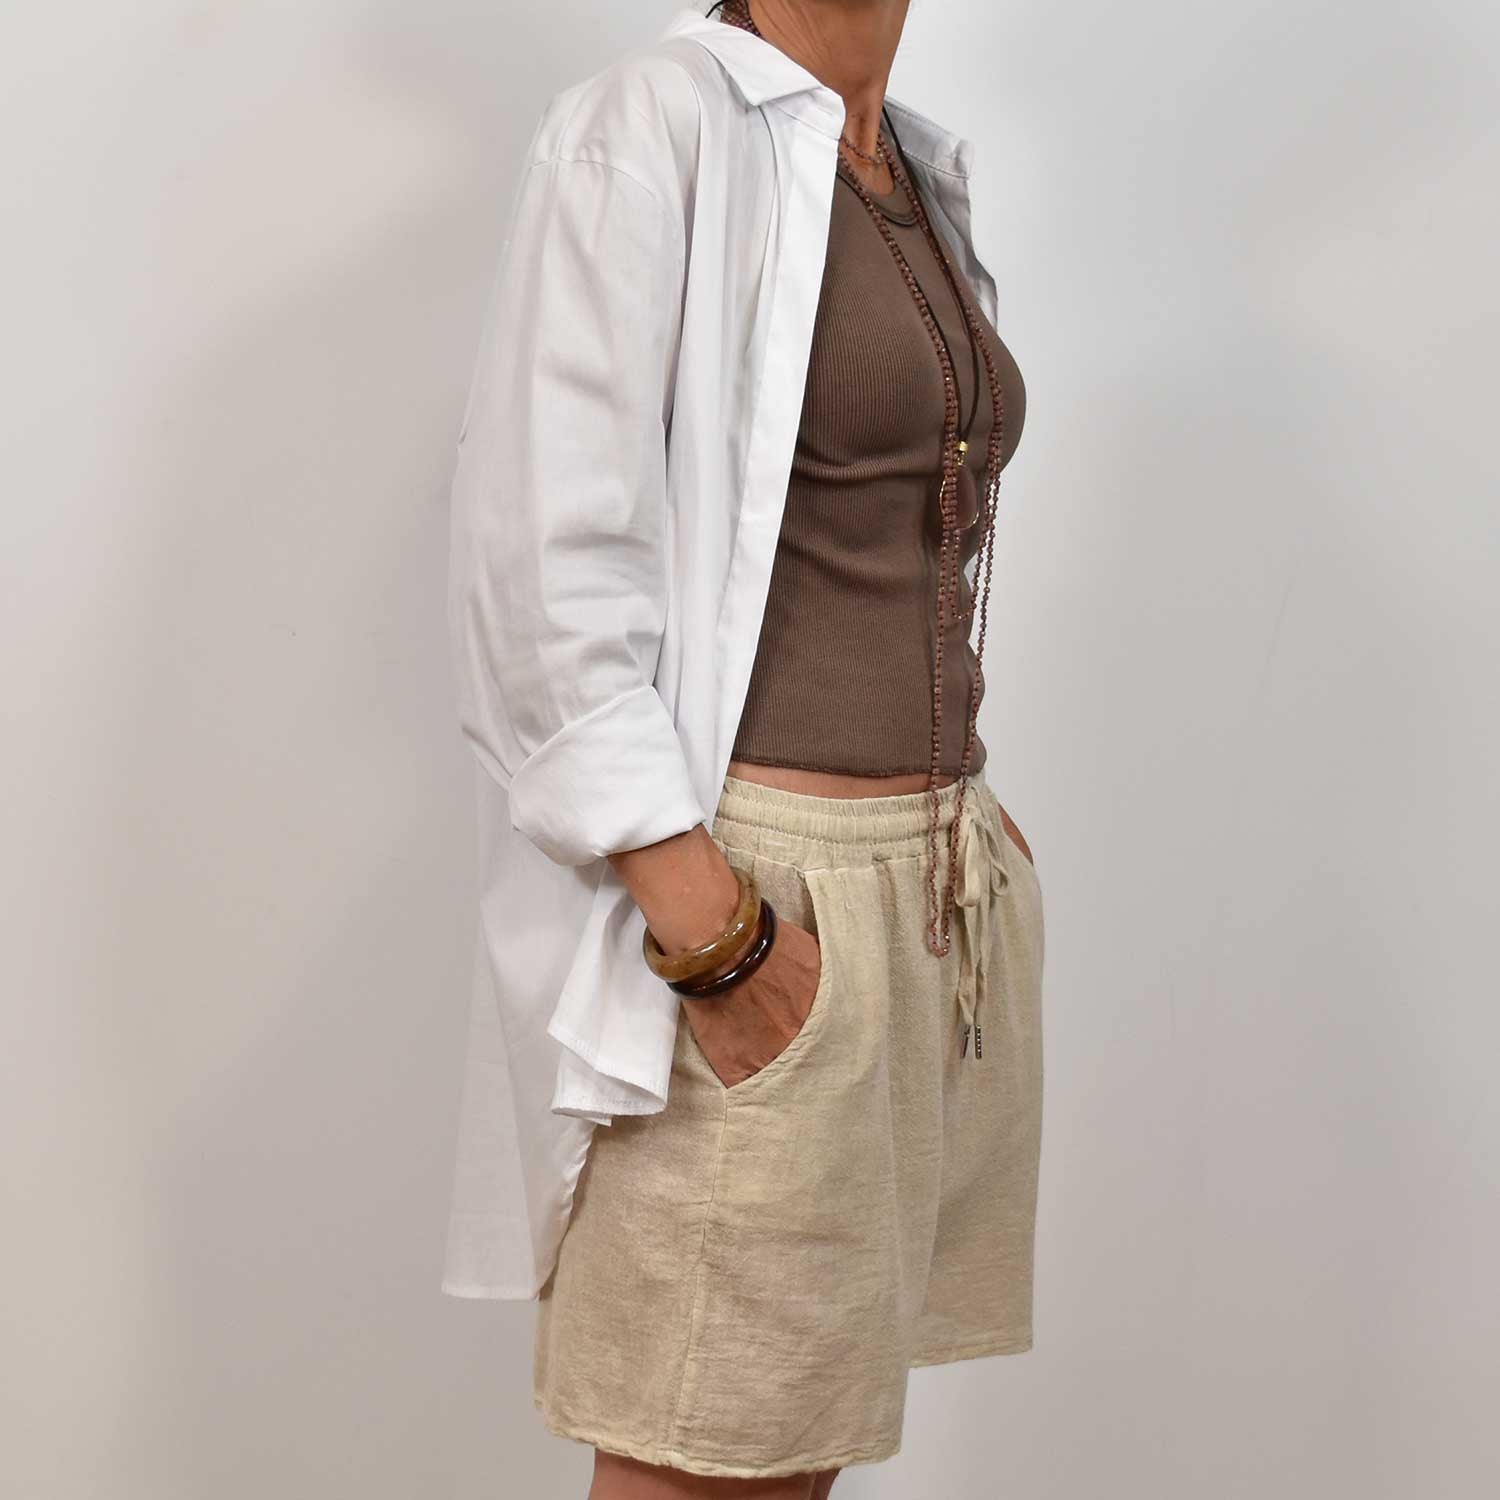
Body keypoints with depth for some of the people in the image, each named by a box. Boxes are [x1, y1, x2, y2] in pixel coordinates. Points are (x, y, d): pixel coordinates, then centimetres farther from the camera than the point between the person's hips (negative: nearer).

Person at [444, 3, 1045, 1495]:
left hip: (943, 882, 8)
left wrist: (965, 817, 14)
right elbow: (544, 545, -17)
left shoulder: (923, 179, 15)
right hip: (751, 882, -8)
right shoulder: (654, 124, -9)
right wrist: (706, 919, -20)